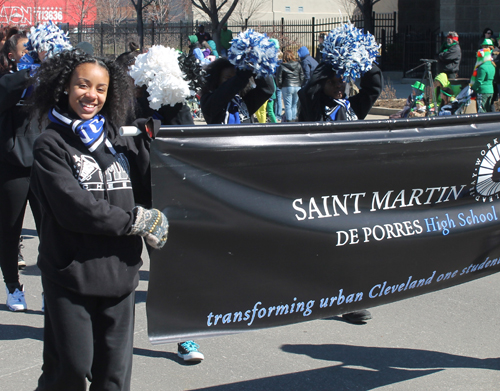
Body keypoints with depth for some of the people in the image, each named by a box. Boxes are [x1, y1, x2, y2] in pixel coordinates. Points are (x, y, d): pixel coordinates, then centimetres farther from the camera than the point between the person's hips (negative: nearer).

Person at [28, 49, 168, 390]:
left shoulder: (118, 141, 13)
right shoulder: (51, 145, -3)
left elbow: (148, 196, 7)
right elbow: (74, 208, -14)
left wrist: (148, 141, -5)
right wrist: (136, 221, -10)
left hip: (120, 271, 5)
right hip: (71, 273, -4)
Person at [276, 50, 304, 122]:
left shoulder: (282, 66, -6)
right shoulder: (298, 65, 4)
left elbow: (279, 79, -4)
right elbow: (302, 77, 7)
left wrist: (280, 86, 9)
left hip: (287, 87, -4)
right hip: (297, 87, 4)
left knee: (288, 106, 0)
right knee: (294, 105, 13)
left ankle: (288, 120, -3)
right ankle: (294, 119, 16)